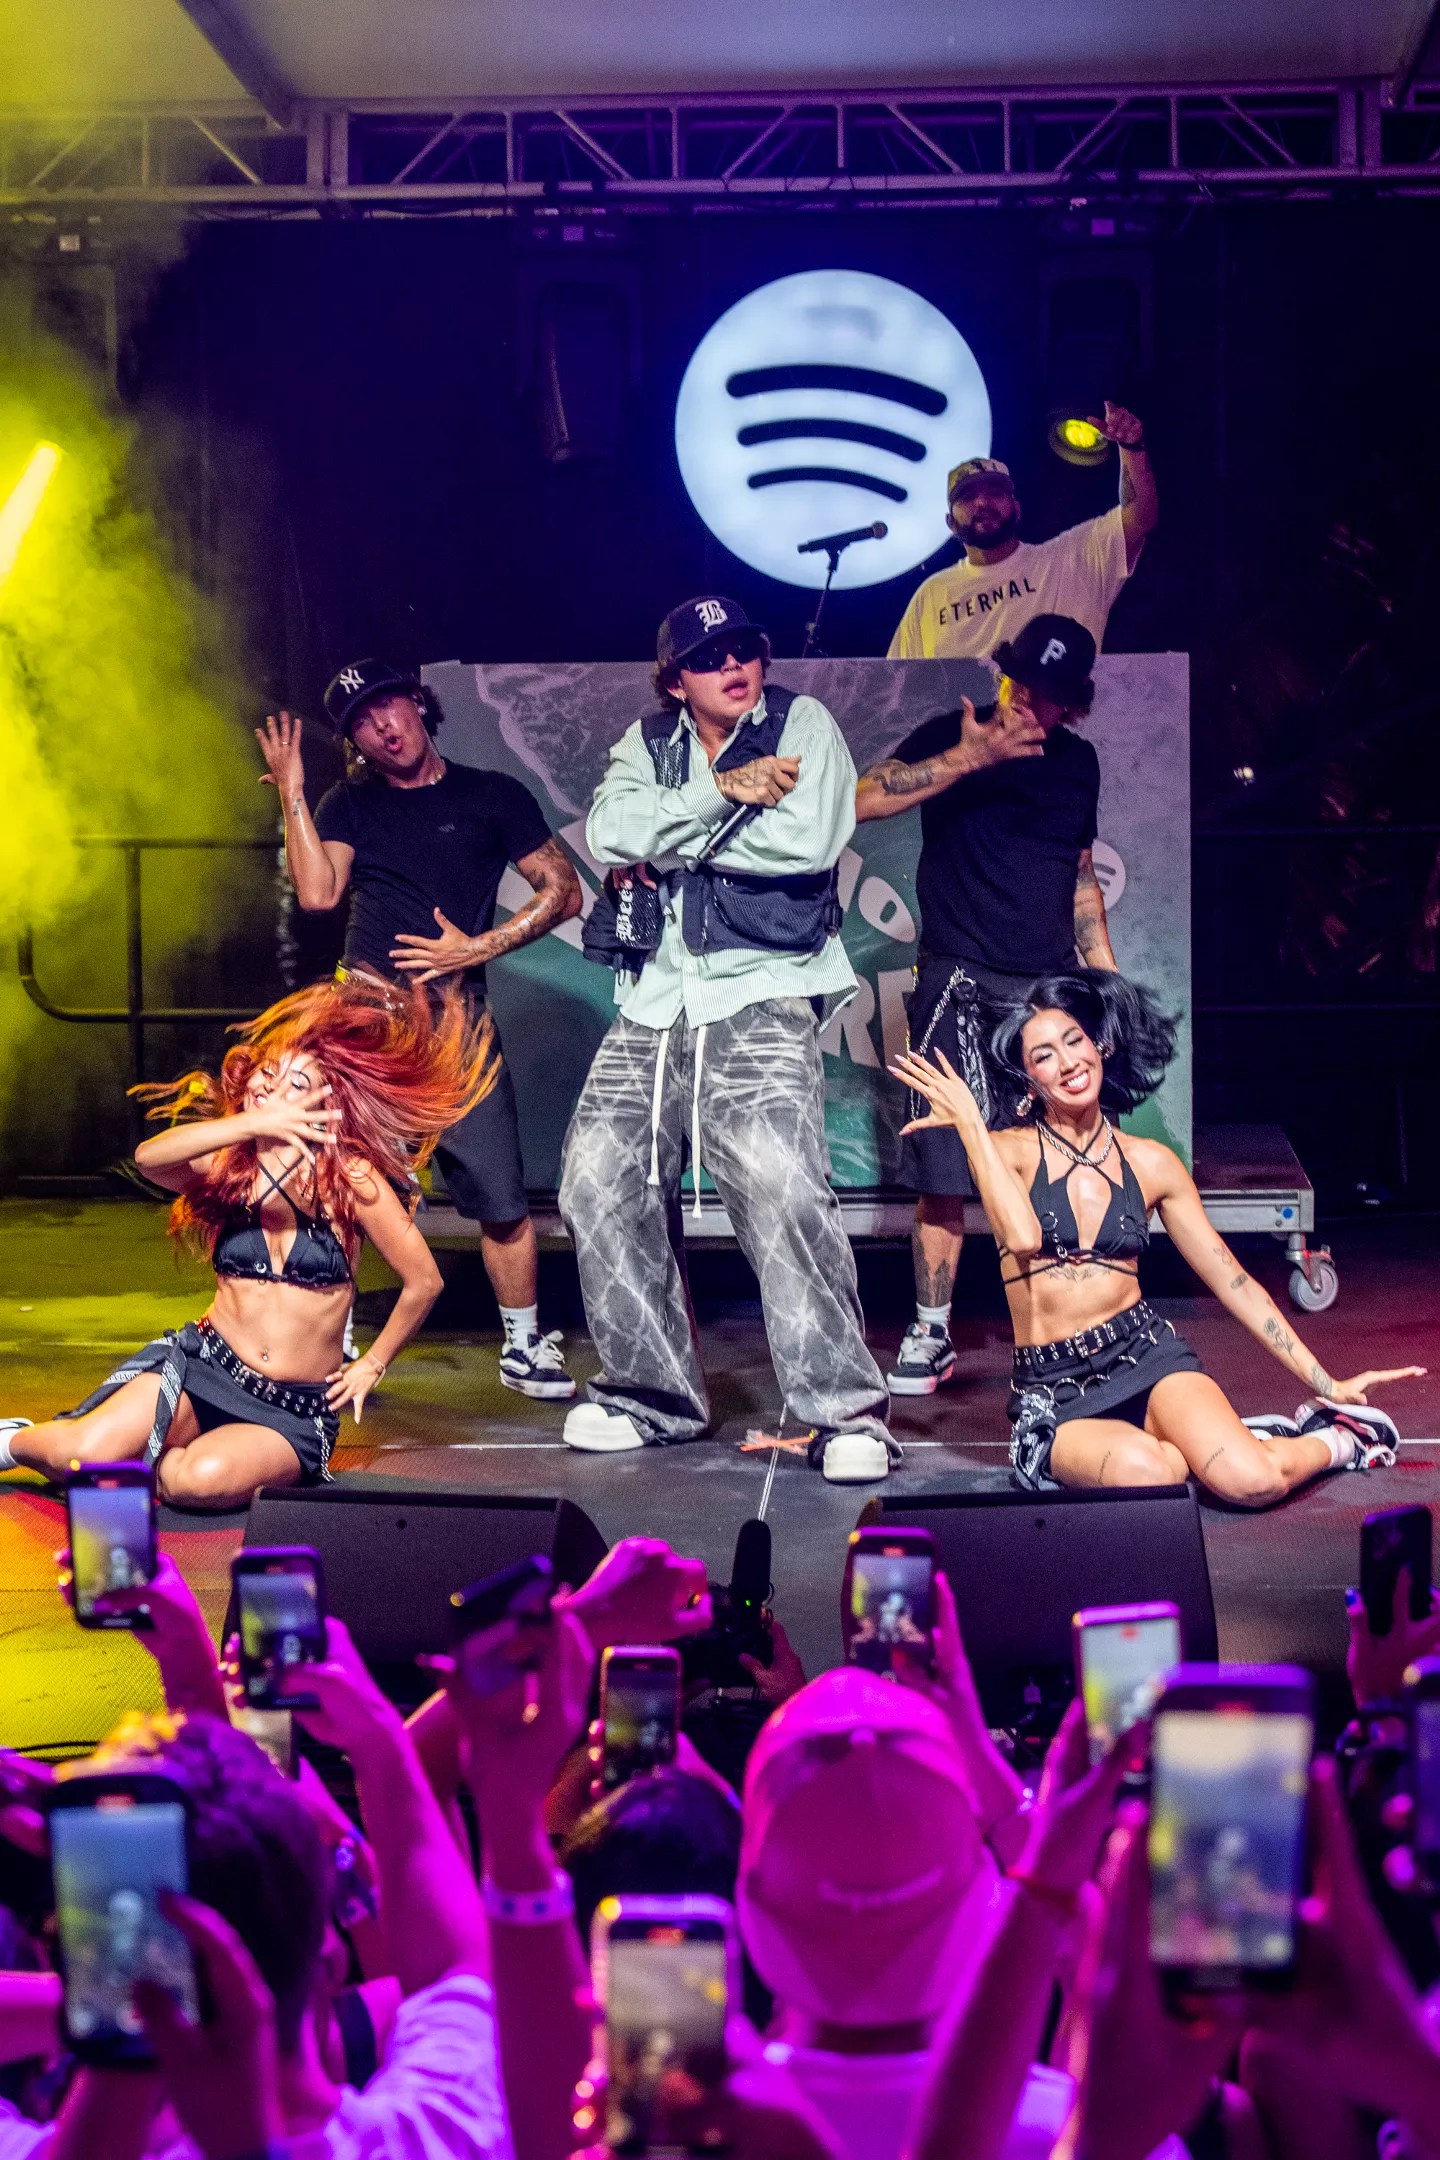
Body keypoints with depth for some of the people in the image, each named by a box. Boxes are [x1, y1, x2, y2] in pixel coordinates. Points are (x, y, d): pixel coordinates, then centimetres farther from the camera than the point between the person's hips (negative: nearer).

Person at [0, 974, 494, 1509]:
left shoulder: (351, 1178, -5)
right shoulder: (224, 1167, 0)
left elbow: (424, 1282, 1)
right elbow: (149, 1157, -24)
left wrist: (370, 1366, 8)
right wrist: (252, 1124, -38)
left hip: (296, 1414, -1)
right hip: (203, 1366, 2)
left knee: (203, 1479, -34)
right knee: (84, 1452, -24)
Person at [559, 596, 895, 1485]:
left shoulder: (804, 725, 4)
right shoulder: (647, 744, 15)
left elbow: (808, 838, -13)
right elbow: (610, 831, -5)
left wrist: (669, 842, -4)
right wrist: (720, 791, -15)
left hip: (760, 1002, -5)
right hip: (652, 1008, 5)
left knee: (781, 1187, -22)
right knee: (598, 1181, 1)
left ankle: (847, 1407, -16)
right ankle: (658, 1393, 15)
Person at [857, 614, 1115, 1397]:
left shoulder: (1077, 760, 14)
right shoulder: (952, 737, 0)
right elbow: (864, 800, -16)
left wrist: (1107, 980, 18)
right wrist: (969, 757, -20)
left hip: (1050, 982, 4)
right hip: (960, 978, -4)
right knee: (946, 1167, -6)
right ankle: (931, 1333, 4)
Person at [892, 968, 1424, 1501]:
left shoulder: (1151, 1163, 8)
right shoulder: (1008, 1150, 0)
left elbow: (1234, 1283, 13)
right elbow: (1023, 1236, -22)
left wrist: (1327, 1383, 11)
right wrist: (968, 1120, -15)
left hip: (1148, 1356, 2)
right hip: (1054, 1392, -2)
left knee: (1254, 1482, -26)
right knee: (1144, 1472, -35)